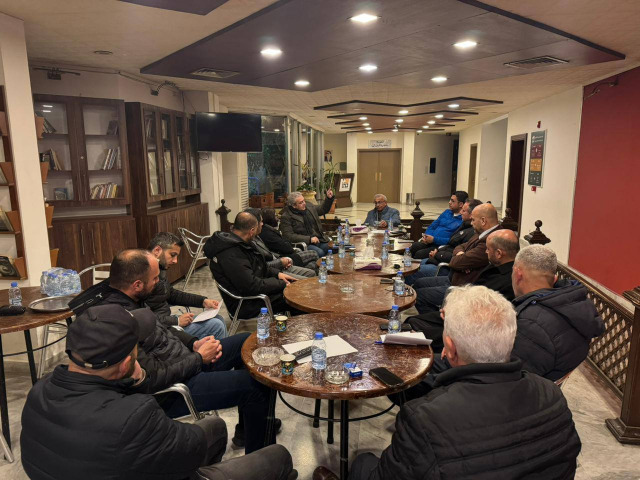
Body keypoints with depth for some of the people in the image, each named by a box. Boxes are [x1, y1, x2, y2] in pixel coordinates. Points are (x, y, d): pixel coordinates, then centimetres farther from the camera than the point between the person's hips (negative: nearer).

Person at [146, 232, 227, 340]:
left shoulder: (159, 269, 10)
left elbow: (172, 294, 22)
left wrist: (203, 301, 12)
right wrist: (176, 321, -20)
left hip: (166, 320, 10)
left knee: (218, 319, 11)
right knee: (216, 326, -13)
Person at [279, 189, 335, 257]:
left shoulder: (310, 208, 13)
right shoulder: (286, 217, -4)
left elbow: (323, 209, 30)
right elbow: (289, 236, -13)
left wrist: (329, 198, 11)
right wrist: (309, 239, -18)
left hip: (320, 240, 6)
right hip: (305, 243, -5)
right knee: (320, 253, -32)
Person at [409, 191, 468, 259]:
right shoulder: (447, 212, 19)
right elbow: (432, 227, 20)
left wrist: (434, 239, -16)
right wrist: (426, 237, -1)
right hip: (429, 241, 6)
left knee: (419, 254, -28)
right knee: (413, 247, -22)